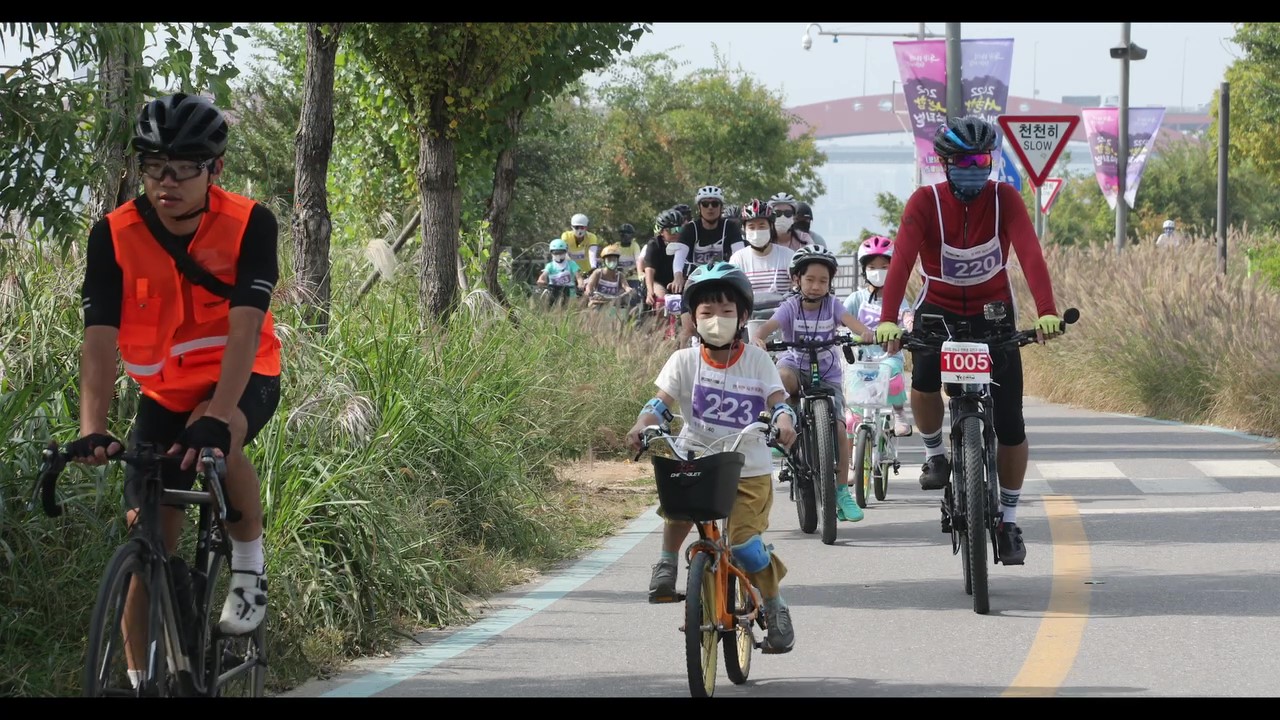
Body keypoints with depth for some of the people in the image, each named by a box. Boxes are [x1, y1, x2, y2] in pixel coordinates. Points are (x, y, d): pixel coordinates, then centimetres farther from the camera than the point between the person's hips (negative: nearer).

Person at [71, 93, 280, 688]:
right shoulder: (114, 236, -17)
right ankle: (141, 681, 7)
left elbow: (245, 327, -31)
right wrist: (92, 430, -40)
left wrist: (217, 416, -46)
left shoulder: (249, 225, -22)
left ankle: (249, 567, -13)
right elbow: (100, 338, -25)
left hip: (243, 379, -2)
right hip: (164, 392, 2)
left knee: (216, 437, -36)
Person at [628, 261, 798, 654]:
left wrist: (784, 422, -30)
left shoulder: (757, 360, 1)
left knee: (743, 541, -16)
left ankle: (775, 607, 8)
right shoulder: (685, 361, 1)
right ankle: (667, 563, -9)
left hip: (750, 471, 0)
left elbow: (778, 400, -7)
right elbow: (661, 401, -9)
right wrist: (641, 426, -29)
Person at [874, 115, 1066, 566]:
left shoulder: (1004, 199, -16)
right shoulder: (925, 202, -18)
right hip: (938, 309, -1)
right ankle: (934, 454, 0)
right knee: (924, 381, -31)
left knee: (1010, 425, -6)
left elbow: (1030, 255, -28)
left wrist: (1047, 312, -45)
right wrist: (888, 320, -46)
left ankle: (1008, 520, 12)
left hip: (993, 311, 1)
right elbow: (902, 259, -30)